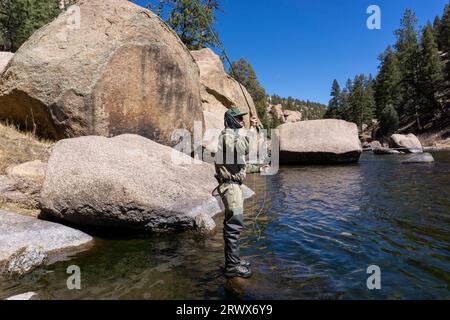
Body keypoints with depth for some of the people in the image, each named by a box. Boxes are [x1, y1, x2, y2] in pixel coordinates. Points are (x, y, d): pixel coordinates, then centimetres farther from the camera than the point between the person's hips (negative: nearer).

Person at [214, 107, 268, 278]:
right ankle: (232, 266, -1)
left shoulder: (234, 136, 22)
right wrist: (242, 131, -16)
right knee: (235, 224, -9)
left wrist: (257, 168, 28)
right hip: (230, 184, -11)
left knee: (232, 223, 14)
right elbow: (243, 149, -27)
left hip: (234, 184, 11)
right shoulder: (227, 134, -9)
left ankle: (233, 260, 25)